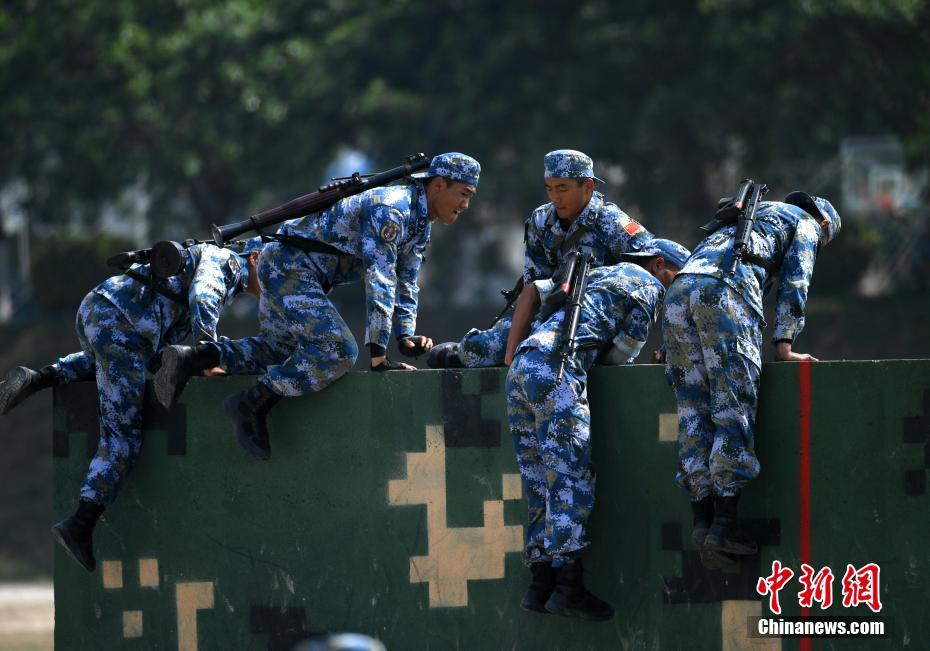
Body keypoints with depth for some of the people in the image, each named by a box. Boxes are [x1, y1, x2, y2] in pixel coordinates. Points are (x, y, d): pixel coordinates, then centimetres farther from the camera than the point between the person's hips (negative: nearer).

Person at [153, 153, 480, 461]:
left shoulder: (419, 222, 11)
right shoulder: (390, 210, -22)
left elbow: (405, 281, 21)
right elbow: (380, 282, -27)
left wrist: (406, 336, 6)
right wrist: (378, 357, -28)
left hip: (283, 271, 11)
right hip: (291, 268, -11)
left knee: (279, 352, 22)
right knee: (338, 349, -23)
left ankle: (192, 357, 13)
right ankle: (252, 404, -19)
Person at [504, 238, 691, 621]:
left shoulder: (596, 275, 33)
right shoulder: (648, 285, 10)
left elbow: (532, 292, 24)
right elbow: (624, 352, 5)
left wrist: (510, 356, 17)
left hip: (521, 369, 8)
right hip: (557, 367, -8)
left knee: (541, 482, 8)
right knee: (571, 476, -9)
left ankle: (541, 585, 5)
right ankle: (568, 586, -15)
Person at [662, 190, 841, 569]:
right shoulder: (805, 224, 22)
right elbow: (793, 285, 8)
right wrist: (784, 348, 4)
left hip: (680, 290, 7)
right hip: (726, 289, -7)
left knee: (695, 412, 4)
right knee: (733, 409, -8)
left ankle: (703, 519, -3)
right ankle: (724, 524, -15)